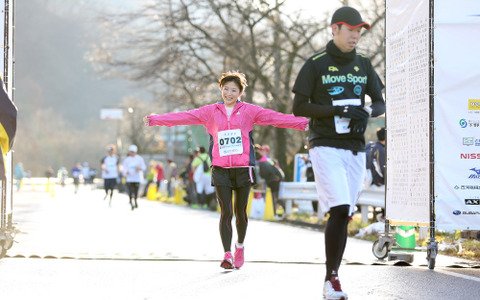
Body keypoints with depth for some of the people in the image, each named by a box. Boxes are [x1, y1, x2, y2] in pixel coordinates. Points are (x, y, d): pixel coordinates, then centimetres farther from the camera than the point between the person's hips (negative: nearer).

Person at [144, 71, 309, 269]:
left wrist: (304, 123, -9)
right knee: (226, 213, -8)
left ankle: (240, 245, 32)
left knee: (240, 212, 6)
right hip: (221, 170, 0)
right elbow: (184, 117, 5)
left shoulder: (248, 111, 6)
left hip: (243, 169, 0)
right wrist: (154, 120, -2)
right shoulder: (210, 112, 9)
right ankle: (227, 255, -6)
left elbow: (275, 118, 0)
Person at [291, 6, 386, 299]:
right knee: (340, 210, -18)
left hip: (355, 149, 5)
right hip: (325, 146, -5)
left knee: (345, 215, 5)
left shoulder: (363, 65, 13)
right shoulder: (315, 64, -3)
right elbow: (299, 107, -7)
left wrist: (365, 113, -9)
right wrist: (339, 111, -17)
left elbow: (380, 104, 14)